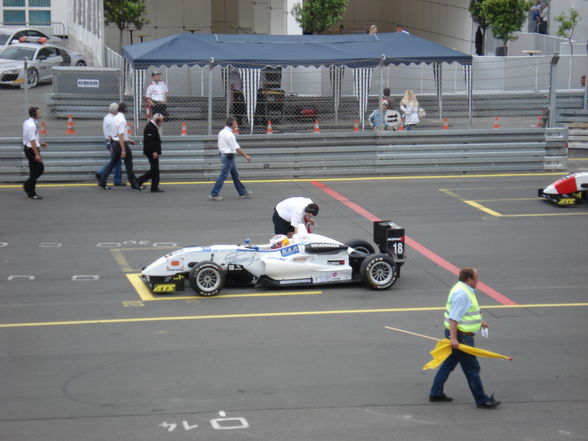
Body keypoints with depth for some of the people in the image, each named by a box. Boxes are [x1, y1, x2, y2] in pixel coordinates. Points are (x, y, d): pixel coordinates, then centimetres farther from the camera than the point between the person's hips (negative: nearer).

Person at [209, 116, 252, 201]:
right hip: (228, 156, -10)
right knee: (223, 176, -4)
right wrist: (245, 156, -12)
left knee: (235, 175, 15)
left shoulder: (222, 132, 9)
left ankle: (242, 192, 23)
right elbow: (237, 148, -19)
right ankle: (214, 194, 0)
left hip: (223, 155, 10)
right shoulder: (229, 134, -21)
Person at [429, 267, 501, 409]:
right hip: (460, 336, -11)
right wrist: (453, 338, -29)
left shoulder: (465, 290, 12)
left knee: (449, 363, 17)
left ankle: (436, 393, 24)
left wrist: (479, 322, 29)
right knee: (472, 368, -3)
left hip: (459, 335, 11)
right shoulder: (461, 293, -22)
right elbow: (453, 318, -26)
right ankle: (482, 400, 3)